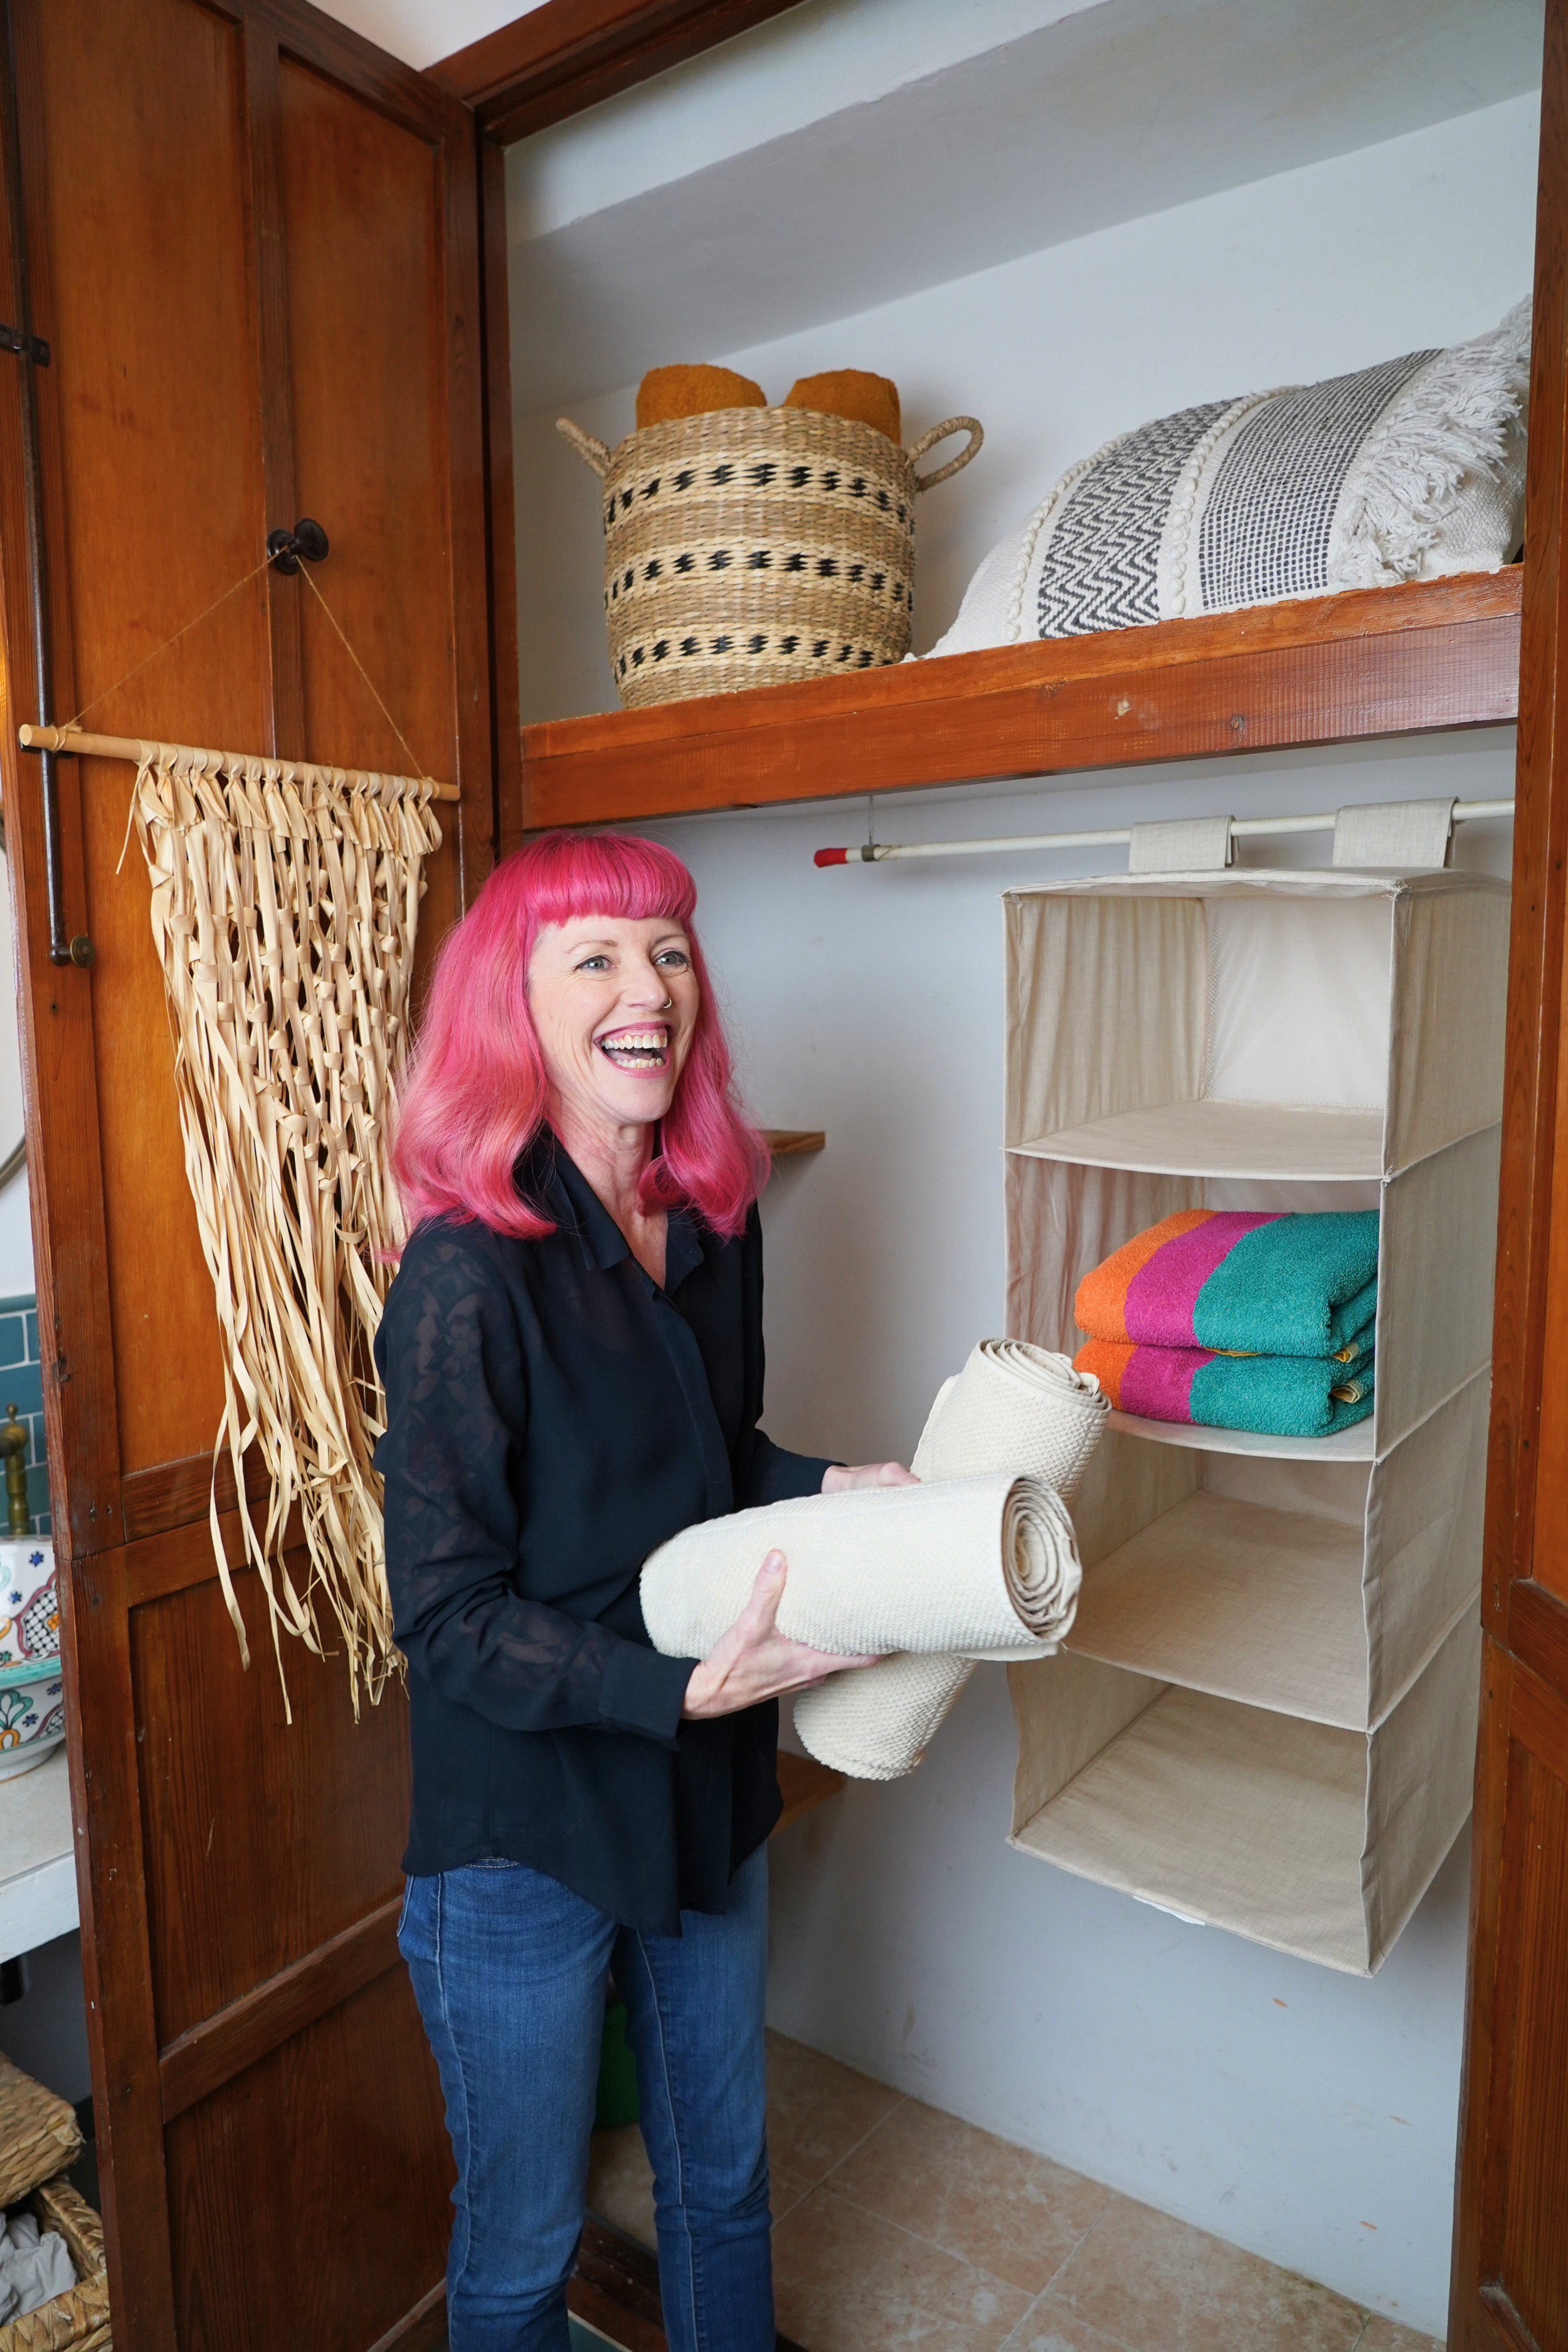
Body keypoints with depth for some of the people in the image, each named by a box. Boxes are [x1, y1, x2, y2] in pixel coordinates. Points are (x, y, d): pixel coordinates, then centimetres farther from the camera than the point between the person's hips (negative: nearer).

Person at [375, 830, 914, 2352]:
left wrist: (836, 1486, -6)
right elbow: (447, 1619, -20)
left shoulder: (714, 1224, -3)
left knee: (723, 2177, 28)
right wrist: (690, 1685, -28)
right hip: (525, 1835, -6)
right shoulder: (469, 1271, -24)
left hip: (707, 1796, 6)